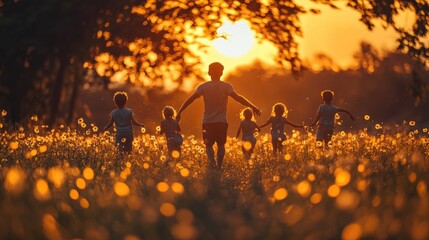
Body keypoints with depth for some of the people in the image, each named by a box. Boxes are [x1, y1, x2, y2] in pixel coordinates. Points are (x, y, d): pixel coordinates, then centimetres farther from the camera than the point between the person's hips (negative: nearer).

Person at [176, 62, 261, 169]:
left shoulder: (203, 87, -2)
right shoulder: (226, 86, -4)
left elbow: (190, 99, -6)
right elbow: (237, 98, -16)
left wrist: (179, 112, -1)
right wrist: (253, 107, -17)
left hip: (208, 121, 0)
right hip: (222, 121, 0)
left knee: (209, 145, 8)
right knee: (221, 145, 12)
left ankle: (212, 162, -18)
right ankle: (219, 165, 7)